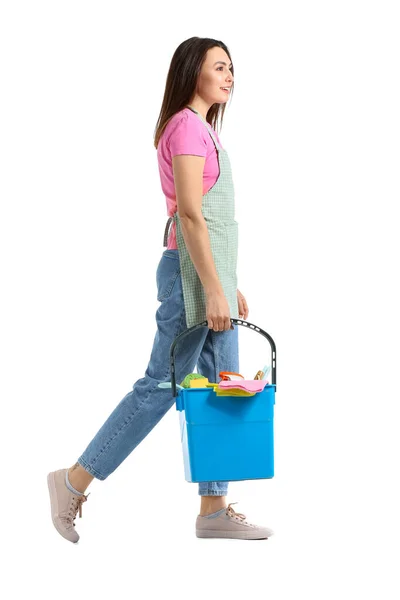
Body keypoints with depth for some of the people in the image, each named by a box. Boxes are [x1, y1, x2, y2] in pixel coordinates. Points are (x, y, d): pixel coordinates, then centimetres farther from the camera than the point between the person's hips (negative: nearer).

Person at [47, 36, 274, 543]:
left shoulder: (203, 129, 19)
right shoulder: (187, 126, -12)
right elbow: (189, 214, -20)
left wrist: (229, 285, 19)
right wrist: (212, 290, -23)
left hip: (210, 272, 10)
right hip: (191, 272, -10)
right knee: (161, 385, -6)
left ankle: (214, 509, 12)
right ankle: (74, 482, 5)